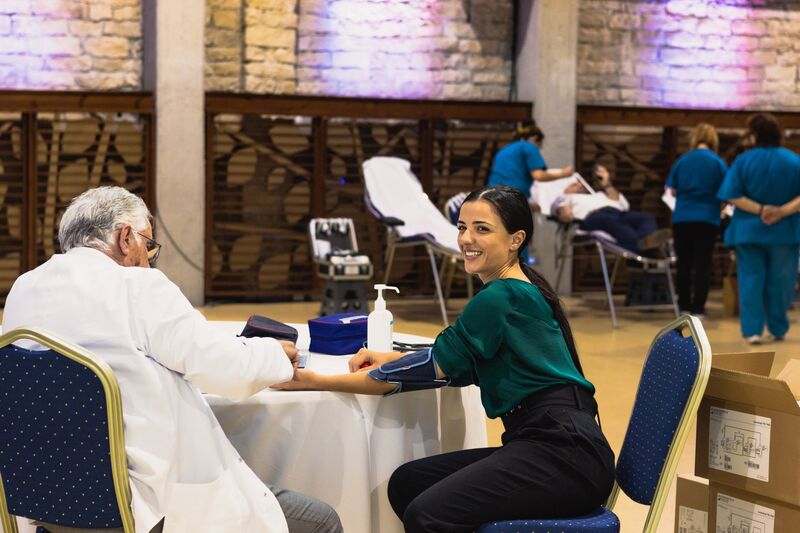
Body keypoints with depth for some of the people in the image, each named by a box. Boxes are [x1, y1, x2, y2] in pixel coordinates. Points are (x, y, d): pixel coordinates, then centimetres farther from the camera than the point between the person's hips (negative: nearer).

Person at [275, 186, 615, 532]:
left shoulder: (501, 299, -13)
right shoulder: (519, 290, 16)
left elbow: (431, 371, -11)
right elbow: (460, 366, 25)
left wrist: (313, 381, -8)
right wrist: (390, 359, 9)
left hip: (565, 454, -10)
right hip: (549, 442, 10)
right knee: (407, 483, 3)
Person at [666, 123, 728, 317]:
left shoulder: (682, 160, 2)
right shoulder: (718, 163, -4)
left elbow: (672, 191, 7)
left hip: (682, 218, 2)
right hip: (707, 219, -2)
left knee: (684, 264, 11)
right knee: (702, 265, 3)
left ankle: (684, 306, 16)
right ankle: (698, 308, -1)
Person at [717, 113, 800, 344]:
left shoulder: (743, 161, -5)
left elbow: (733, 196, -12)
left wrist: (759, 209, -13)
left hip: (749, 229, 0)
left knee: (751, 278, 4)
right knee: (779, 281, 11)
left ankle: (752, 329, -5)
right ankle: (778, 329, 19)